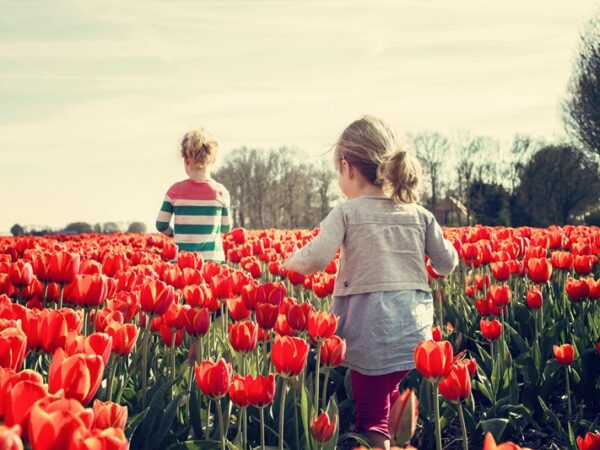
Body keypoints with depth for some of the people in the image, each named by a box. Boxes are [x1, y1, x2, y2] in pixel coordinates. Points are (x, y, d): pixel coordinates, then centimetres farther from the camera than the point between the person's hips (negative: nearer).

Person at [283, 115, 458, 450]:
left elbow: (315, 260, -17)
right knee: (390, 395, 26)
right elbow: (447, 265, 12)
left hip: (373, 336, -4)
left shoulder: (347, 213, -6)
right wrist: (442, 242, 32)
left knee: (372, 417, 5)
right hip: (416, 333, 5)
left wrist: (291, 262, 3)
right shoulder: (419, 214, 7)